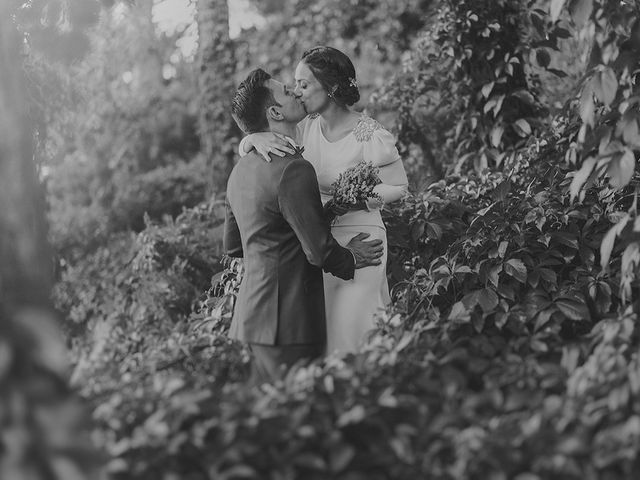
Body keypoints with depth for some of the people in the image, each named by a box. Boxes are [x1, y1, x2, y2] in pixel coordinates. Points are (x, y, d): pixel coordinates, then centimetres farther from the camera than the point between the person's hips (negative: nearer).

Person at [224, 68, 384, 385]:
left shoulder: (240, 170, 11)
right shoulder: (293, 171, -17)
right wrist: (351, 260, 3)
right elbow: (319, 251, -16)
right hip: (287, 321, -9)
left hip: (250, 317, 9)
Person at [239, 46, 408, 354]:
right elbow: (243, 148, 4)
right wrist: (256, 139, -20)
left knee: (351, 334, -4)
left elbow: (398, 188, -6)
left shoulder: (369, 135, -14)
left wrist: (351, 202, -19)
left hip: (358, 240, -6)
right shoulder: (306, 128, 2)